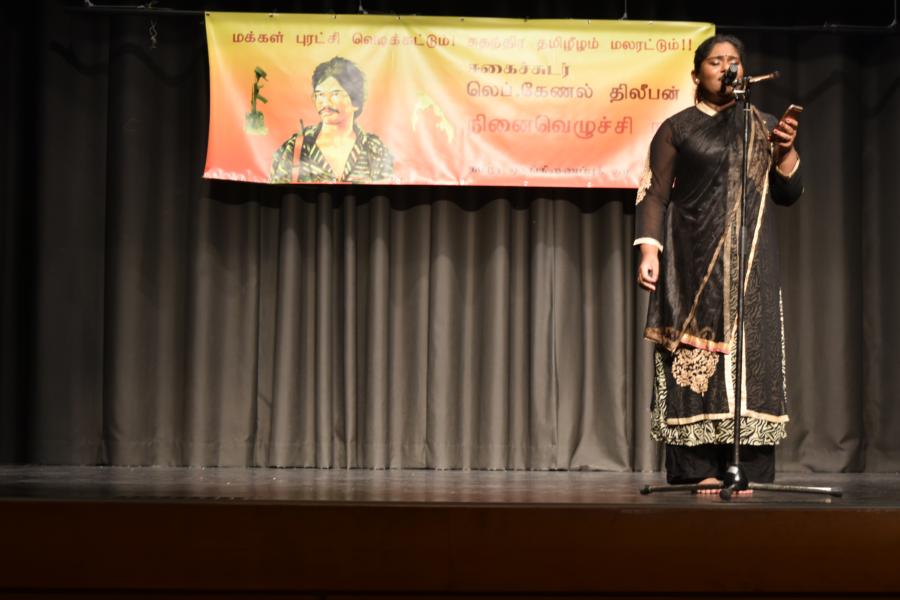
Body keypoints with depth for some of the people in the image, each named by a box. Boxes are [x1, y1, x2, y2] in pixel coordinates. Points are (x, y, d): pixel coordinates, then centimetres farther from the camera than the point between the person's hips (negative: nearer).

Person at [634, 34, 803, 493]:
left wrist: (784, 151, -5)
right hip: (694, 258, -2)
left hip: (750, 261, 2)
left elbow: (788, 195, 12)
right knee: (694, 351, -7)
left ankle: (746, 467, -4)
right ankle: (698, 467, -5)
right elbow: (655, 194, 1)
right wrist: (648, 249, -12)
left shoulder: (765, 127, 15)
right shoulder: (676, 128, 7)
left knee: (749, 350, -5)